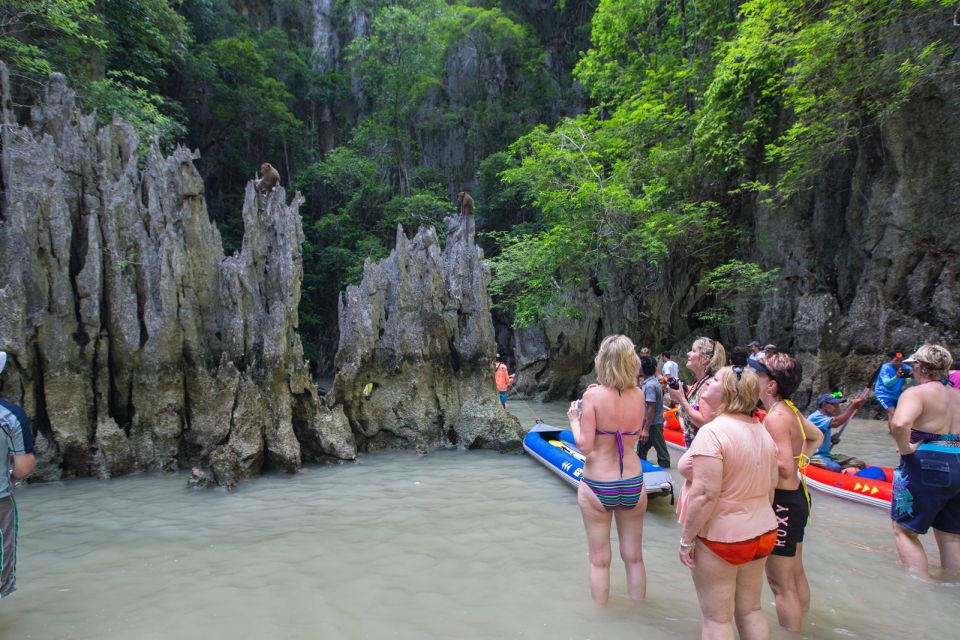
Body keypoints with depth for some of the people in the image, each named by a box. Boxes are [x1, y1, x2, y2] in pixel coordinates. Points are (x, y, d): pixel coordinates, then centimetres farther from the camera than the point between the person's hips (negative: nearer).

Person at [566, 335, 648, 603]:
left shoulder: (593, 395, -15)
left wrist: (574, 419, 1)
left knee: (599, 560, 13)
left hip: (598, 487, -3)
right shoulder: (638, 396, -4)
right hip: (633, 485, 3)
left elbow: (585, 446, -18)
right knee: (634, 557, 18)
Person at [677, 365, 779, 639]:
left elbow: (705, 494, -26)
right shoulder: (762, 431, 3)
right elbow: (770, 487, 11)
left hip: (721, 536, -8)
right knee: (751, 610, 20)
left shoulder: (712, 432, -23)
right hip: (762, 534, 8)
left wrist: (686, 538, -17)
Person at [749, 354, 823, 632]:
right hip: (796, 495, 10)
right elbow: (816, 436, 22)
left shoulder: (776, 417, -24)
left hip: (783, 502, -10)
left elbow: (784, 469, -28)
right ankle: (800, 625, 41)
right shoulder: (789, 409, 4)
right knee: (795, 574, 25)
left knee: (780, 584, 3)